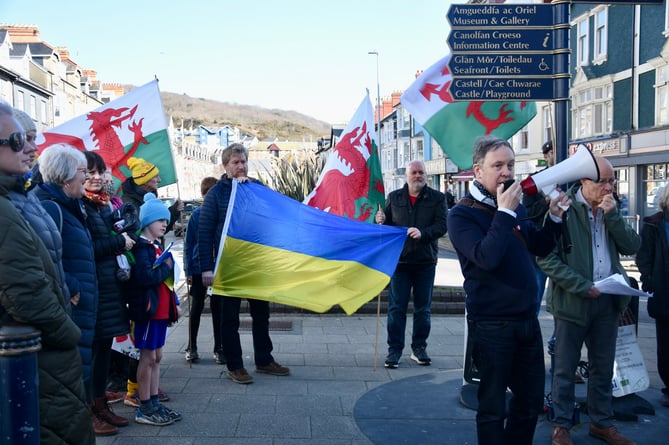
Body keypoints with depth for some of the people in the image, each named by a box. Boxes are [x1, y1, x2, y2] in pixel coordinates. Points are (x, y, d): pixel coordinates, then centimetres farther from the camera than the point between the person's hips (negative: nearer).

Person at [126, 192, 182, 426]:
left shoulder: (157, 247, 16)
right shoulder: (141, 247, -13)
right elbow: (145, 277, -27)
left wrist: (174, 303, 14)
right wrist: (167, 267, -14)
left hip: (161, 309, 9)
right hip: (147, 309, -9)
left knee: (156, 356, 13)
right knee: (148, 356, -2)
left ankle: (154, 403, 22)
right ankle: (145, 409, 8)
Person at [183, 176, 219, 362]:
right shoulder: (196, 214, -1)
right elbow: (188, 243, 2)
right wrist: (188, 270, -3)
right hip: (199, 268, 0)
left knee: (218, 308, 7)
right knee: (196, 307, 9)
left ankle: (218, 349, 17)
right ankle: (191, 348, 21)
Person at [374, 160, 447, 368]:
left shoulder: (437, 198, 1)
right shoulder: (394, 197, 8)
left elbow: (441, 225, -9)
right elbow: (388, 224, 9)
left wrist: (423, 233, -26)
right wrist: (380, 221, -14)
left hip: (425, 261, 0)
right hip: (400, 259, 0)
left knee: (423, 308, 9)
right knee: (396, 308, 1)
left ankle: (419, 348, 22)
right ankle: (394, 349, 9)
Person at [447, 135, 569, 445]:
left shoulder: (516, 207, 9)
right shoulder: (461, 214, -12)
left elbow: (539, 248, 17)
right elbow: (487, 258, -27)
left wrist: (554, 217, 1)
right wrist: (505, 212, -23)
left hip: (527, 319, 7)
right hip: (491, 325, -7)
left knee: (531, 400, 17)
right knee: (493, 407, 6)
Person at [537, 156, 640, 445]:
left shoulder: (610, 208, 9)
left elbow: (632, 247, 1)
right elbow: (546, 258, -15)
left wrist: (612, 214, -11)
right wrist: (582, 286, -19)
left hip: (608, 301, 6)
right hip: (572, 301, -6)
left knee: (603, 367, 17)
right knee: (565, 368, 7)